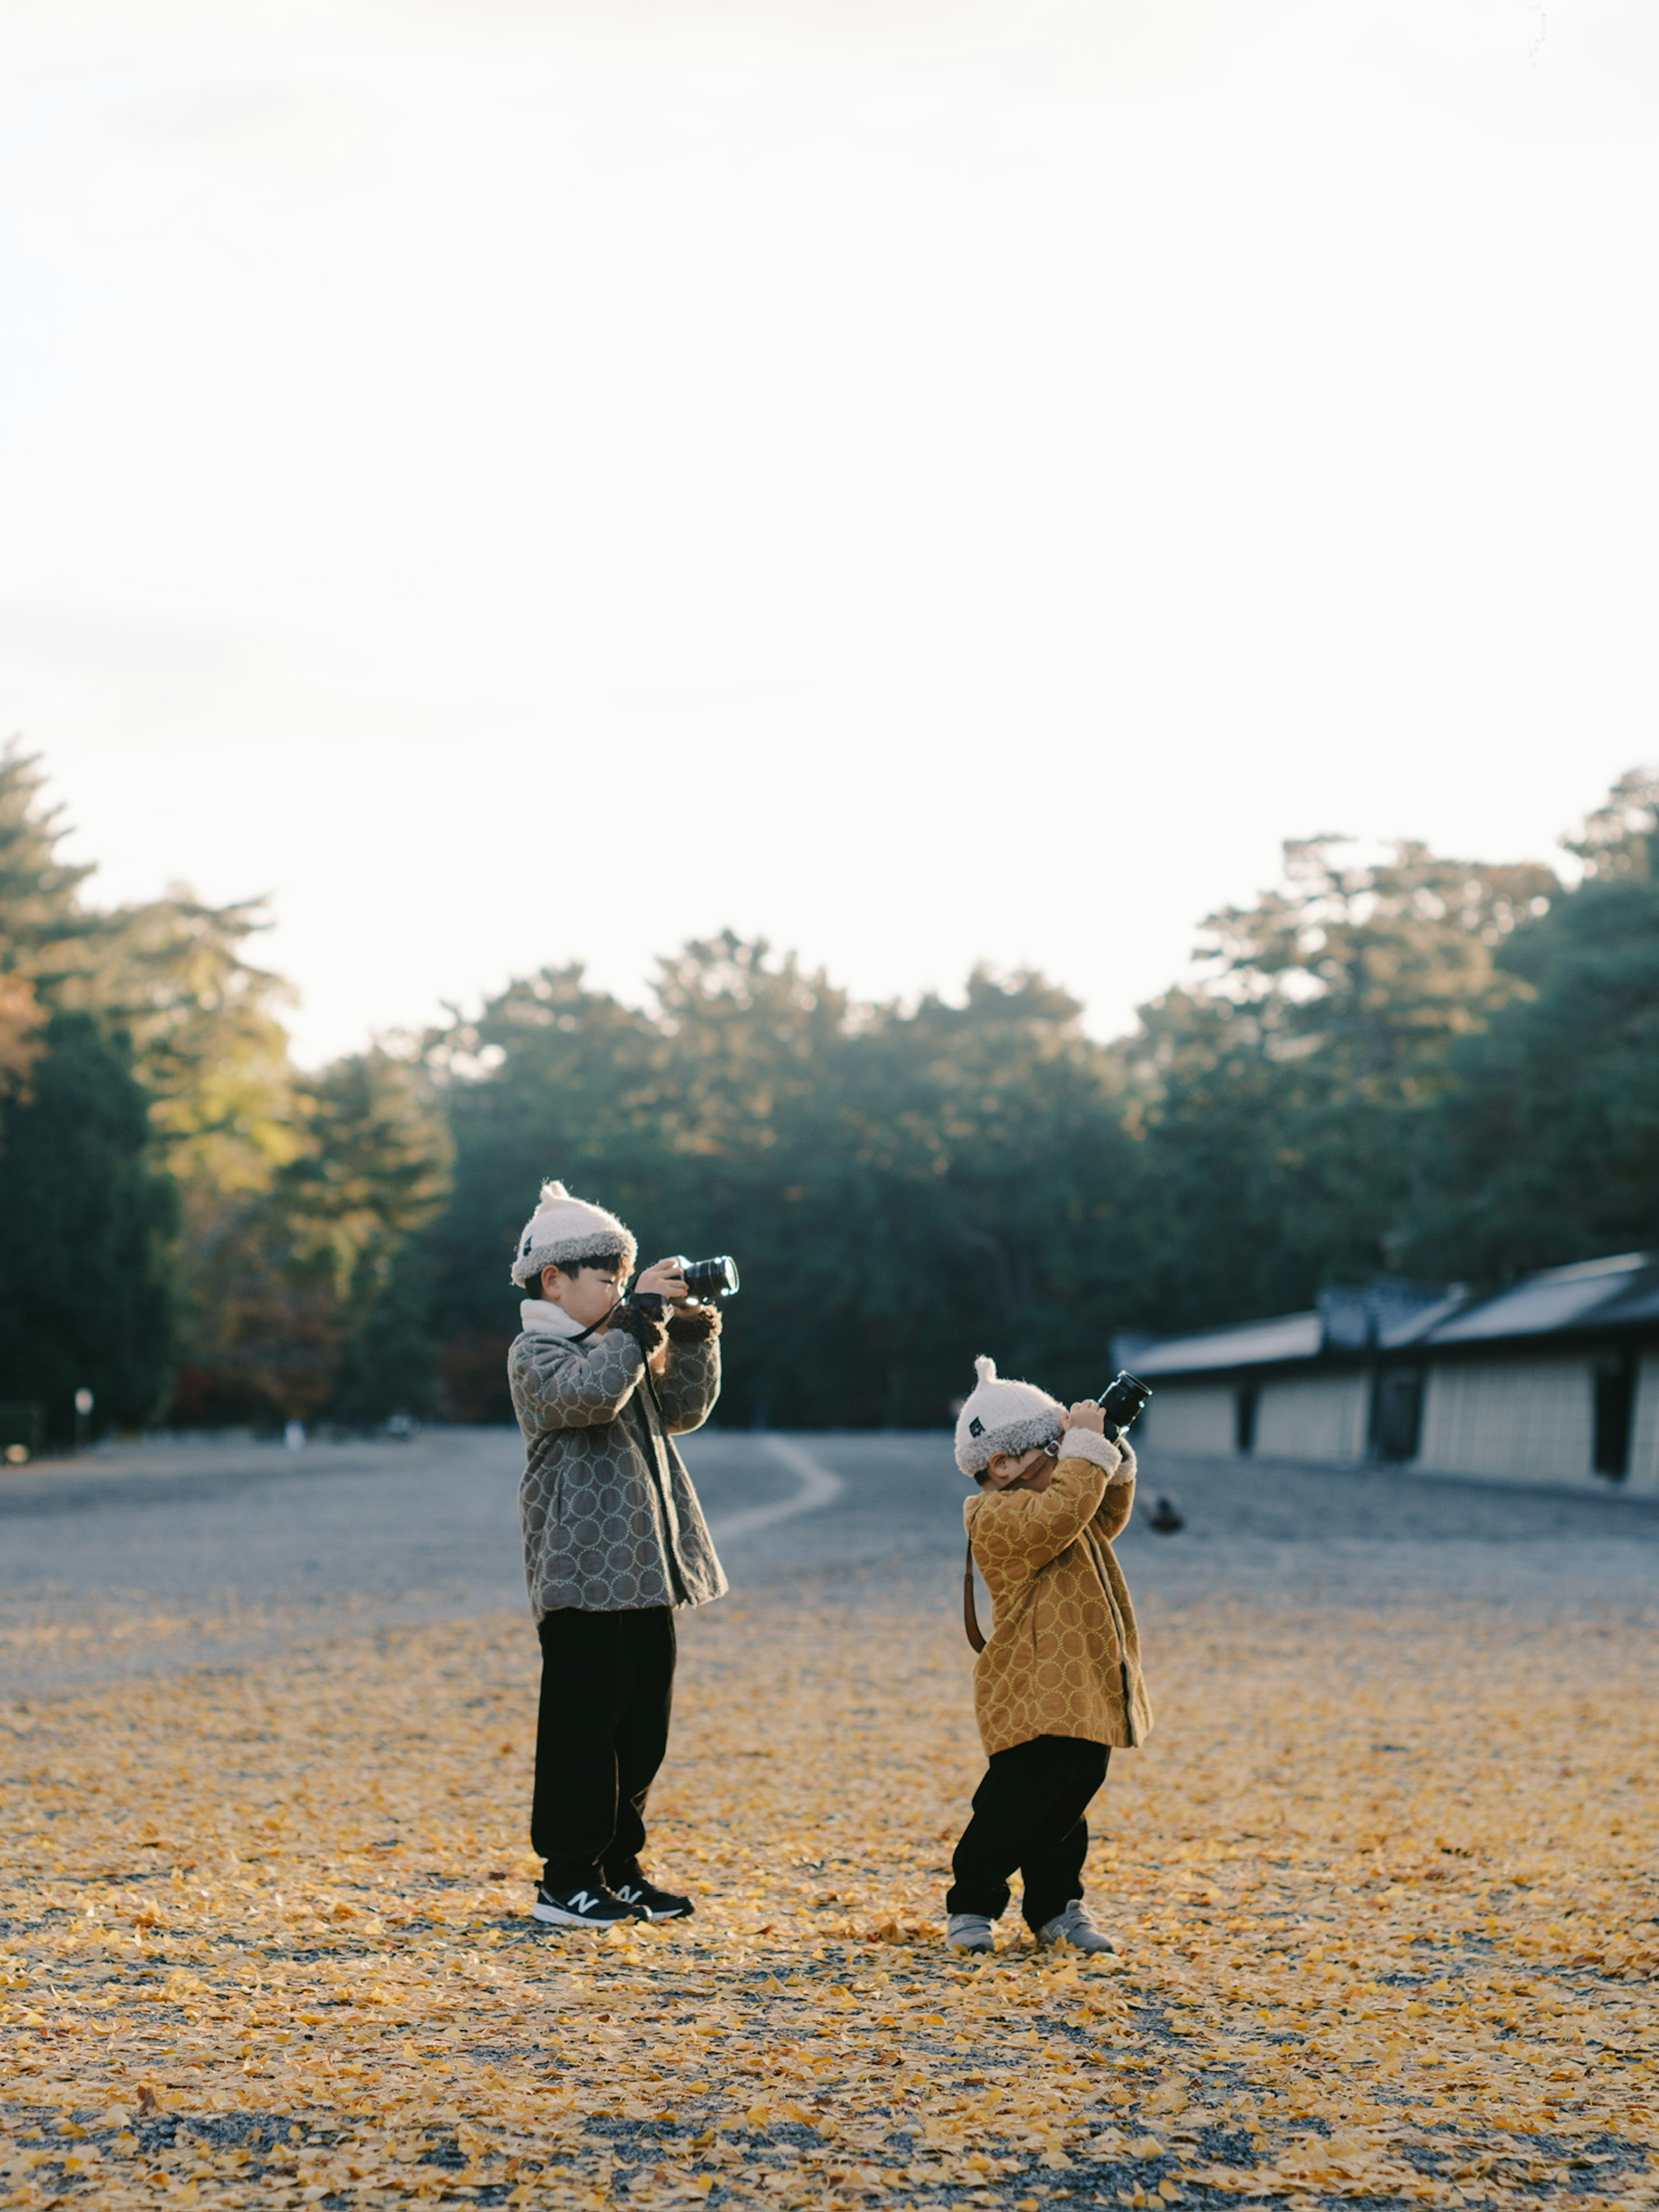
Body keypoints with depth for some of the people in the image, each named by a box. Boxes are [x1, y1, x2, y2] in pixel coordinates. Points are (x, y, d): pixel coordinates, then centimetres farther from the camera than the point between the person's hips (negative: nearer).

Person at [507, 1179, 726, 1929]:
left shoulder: (625, 1346, 20)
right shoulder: (536, 1353, -6)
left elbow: (682, 1410, 18)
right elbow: (591, 1392, -26)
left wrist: (695, 1334, 6)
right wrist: (643, 1317, -23)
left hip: (644, 1571, 8)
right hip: (583, 1574, -8)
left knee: (643, 1726, 11)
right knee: (582, 1725, -5)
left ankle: (619, 1867, 20)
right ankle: (567, 1878, 1)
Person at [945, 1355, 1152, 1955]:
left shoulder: (1038, 1504, 18)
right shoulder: (999, 1517, -14)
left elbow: (1106, 1518, 29)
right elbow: (1063, 1513, -31)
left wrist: (1112, 1456, 13)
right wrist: (1086, 1446, -21)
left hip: (1087, 1689, 10)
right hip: (1035, 1696, -10)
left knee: (1068, 1803, 13)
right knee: (1013, 1805, -5)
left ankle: (1057, 1908, 23)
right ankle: (971, 1906, 9)